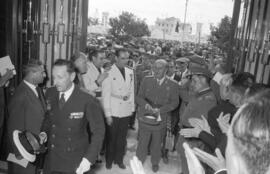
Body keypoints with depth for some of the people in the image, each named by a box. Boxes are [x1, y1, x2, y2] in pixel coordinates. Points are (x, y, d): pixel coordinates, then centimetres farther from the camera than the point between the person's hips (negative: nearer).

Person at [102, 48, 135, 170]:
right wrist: (107, 114, -12)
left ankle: (119, 159, 30)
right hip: (113, 112, -4)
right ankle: (109, 160, 27)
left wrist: (132, 108, 8)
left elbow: (131, 91, 11)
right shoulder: (109, 73, -11)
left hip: (126, 112, 4)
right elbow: (106, 95, -10)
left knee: (122, 137, 12)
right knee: (111, 137, 8)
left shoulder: (130, 72, 6)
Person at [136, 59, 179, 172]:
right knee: (142, 143, 4)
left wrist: (160, 110, -19)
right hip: (145, 118, 0)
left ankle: (155, 163, 41)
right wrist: (146, 105, -21)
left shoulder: (172, 85, -3)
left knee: (157, 144, 16)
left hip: (161, 120, 0)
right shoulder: (147, 80, 0)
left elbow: (174, 102, -7)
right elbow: (139, 97, -1)